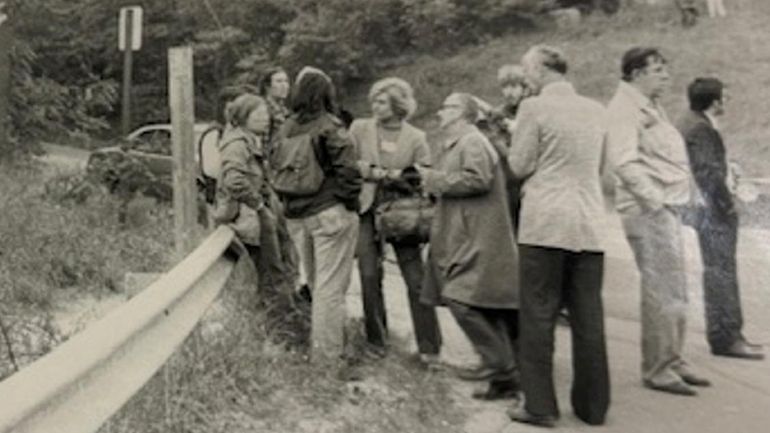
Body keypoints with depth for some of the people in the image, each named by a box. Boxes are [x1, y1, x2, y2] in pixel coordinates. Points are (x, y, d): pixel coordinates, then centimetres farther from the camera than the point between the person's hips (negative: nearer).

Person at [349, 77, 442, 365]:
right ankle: (376, 340, 16)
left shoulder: (415, 137, 3)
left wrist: (392, 175, -13)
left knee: (416, 280, -2)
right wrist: (373, 172, -12)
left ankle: (429, 348, 5)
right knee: (369, 276, 0)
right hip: (367, 210, 1)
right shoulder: (360, 128, 6)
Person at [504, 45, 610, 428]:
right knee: (588, 317, 10)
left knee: (538, 314, 3)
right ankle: (592, 405, 17)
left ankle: (539, 405, 5)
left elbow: (519, 166, -5)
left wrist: (512, 144, 13)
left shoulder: (534, 108, -7)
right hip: (589, 224, 5)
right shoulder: (596, 110, 10)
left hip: (545, 222, -5)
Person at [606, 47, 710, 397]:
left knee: (675, 291, 15)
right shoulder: (625, 108, -11)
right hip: (648, 210, -10)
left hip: (667, 207, 10)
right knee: (661, 291, -7)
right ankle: (657, 370, 0)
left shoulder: (649, 107, 21)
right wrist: (654, 199, -24)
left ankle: (672, 360, 25)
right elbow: (624, 162, -21)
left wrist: (677, 198, 15)